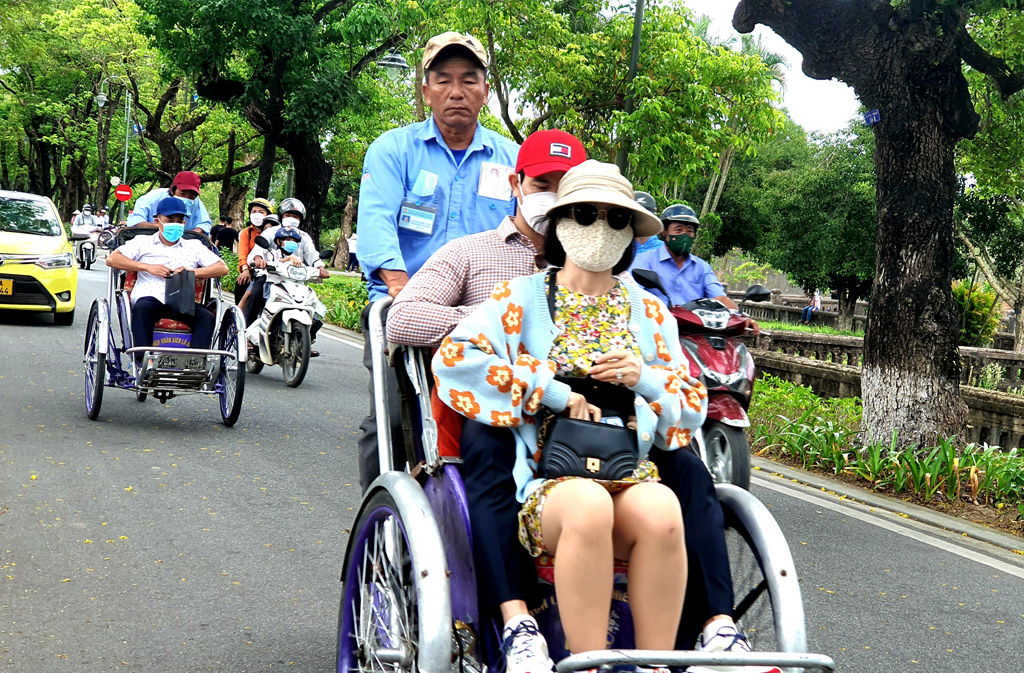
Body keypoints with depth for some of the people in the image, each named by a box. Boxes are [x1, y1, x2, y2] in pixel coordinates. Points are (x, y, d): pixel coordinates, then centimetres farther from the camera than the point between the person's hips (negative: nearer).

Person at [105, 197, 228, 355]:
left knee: (207, 317, -27)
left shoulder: (194, 246, 24)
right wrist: (148, 267, -3)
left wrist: (194, 272, -2)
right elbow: (112, 259, 7)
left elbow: (222, 268, 16)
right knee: (142, 308, -37)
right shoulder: (142, 242, 20)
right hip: (151, 298, -2)